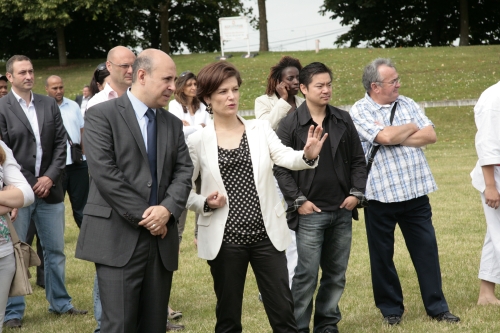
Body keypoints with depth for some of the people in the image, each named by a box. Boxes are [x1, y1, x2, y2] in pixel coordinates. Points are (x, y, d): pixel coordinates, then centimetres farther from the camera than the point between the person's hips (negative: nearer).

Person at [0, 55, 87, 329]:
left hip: (49, 189, 4)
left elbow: (60, 143, 7)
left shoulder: (49, 105, 9)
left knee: (55, 250, 12)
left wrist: (50, 177, -5)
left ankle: (60, 302, 25)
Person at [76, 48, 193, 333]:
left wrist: (167, 209, -11)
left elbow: (184, 172, 9)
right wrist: (143, 215, -12)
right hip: (119, 238, -6)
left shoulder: (173, 123, 17)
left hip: (161, 238, 6)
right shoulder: (102, 115, -3)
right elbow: (104, 172, -12)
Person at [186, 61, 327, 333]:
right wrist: (205, 204, -15)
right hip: (224, 239, -1)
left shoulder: (261, 129, 3)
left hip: (266, 234, 1)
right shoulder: (198, 141, -1)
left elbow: (286, 158, -13)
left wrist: (308, 156, -34)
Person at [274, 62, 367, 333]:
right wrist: (298, 200, -11)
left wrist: (357, 192, 0)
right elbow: (280, 168, -6)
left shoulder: (343, 120, 8)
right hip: (310, 212, -4)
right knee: (307, 275, -5)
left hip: (342, 211, 4)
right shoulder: (290, 125, -5)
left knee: (337, 273, 10)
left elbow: (358, 160, 12)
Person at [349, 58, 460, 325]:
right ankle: (391, 308, 23)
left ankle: (436, 306, 16)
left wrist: (395, 137, -12)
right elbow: (385, 137, -21)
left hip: (416, 192, 4)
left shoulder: (407, 104, 8)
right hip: (381, 196, -3)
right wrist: (411, 128, -3)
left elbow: (430, 135, -1)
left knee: (427, 250, 6)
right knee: (382, 255, 8)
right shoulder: (360, 111, -7)